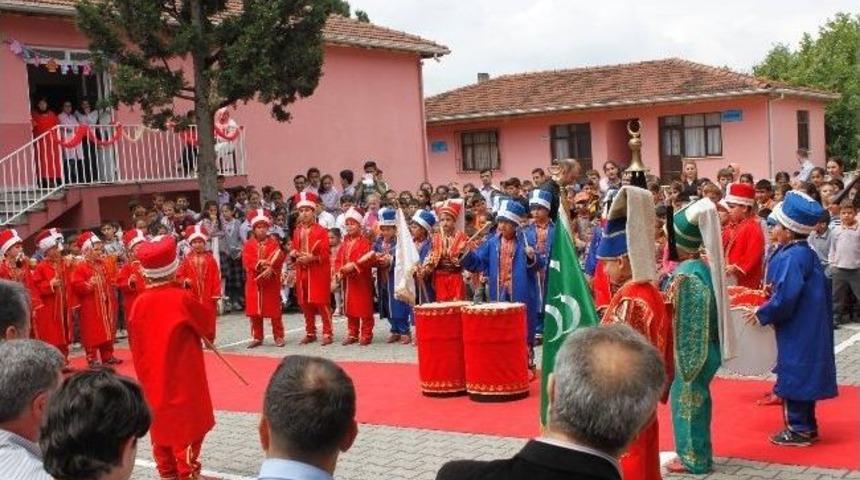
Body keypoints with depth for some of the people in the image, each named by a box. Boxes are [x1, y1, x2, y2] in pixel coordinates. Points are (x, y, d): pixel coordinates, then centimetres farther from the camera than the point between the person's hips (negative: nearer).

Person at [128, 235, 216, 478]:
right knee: (187, 424, 3)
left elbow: (136, 344, 5)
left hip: (153, 378, 5)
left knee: (161, 424, 14)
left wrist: (143, 374, 16)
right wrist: (207, 334, 21)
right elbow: (207, 321, -1)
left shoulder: (139, 302, -3)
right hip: (183, 376, -5)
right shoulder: (181, 297, -16)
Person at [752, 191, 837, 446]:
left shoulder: (791, 257, -22)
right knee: (802, 377, 17)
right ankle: (807, 427, 26)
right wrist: (774, 289, 10)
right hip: (807, 328, 10)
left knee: (794, 377, 1)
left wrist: (763, 314, -13)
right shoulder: (805, 253, 8)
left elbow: (785, 298, -27)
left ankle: (798, 430, 9)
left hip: (796, 330, -10)